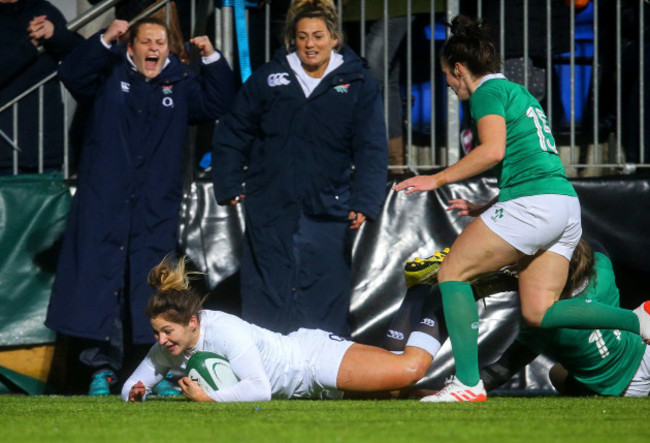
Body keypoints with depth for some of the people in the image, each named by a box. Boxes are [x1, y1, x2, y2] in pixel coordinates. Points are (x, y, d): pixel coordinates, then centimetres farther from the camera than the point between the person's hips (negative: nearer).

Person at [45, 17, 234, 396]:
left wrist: (212, 58, -6)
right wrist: (104, 40, -20)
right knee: (101, 281, -3)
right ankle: (103, 368, 1)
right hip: (104, 201, -1)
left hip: (156, 206, 1)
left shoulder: (180, 83, 13)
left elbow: (217, 104, 6)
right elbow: (72, 75, -7)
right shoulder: (110, 74, 8)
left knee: (155, 289, 0)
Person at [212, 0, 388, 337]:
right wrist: (229, 186, 5)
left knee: (326, 305, -1)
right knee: (266, 301, 4)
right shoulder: (267, 79, 6)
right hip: (270, 210, 1)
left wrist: (364, 202, -14)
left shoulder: (357, 85, 3)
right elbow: (232, 135, 13)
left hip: (328, 213, -1)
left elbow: (371, 149, -2)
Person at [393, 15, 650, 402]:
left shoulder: (489, 91, 0)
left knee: (453, 272, 0)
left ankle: (468, 382, -9)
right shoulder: (520, 94, 28)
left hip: (533, 204, -9)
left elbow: (493, 151, -17)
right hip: (567, 204, 9)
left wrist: (438, 179, -10)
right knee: (539, 311, 5)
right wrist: (483, 210, 32)